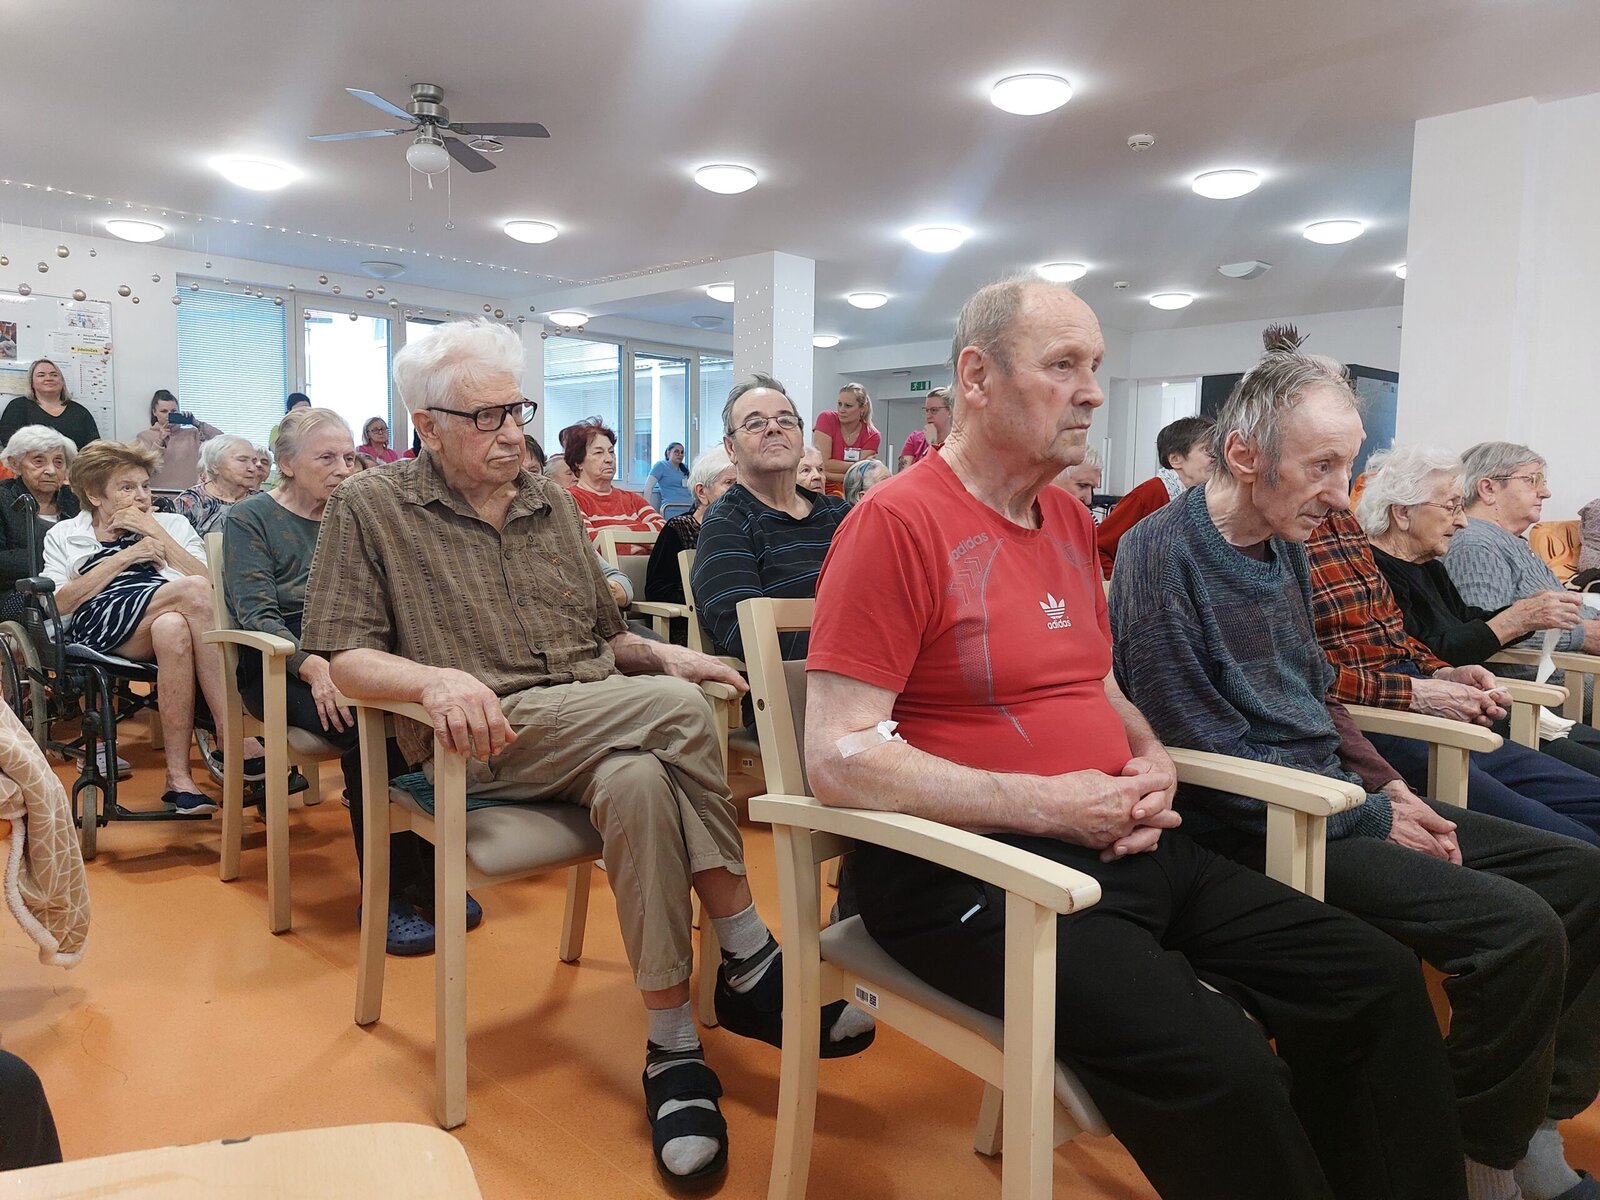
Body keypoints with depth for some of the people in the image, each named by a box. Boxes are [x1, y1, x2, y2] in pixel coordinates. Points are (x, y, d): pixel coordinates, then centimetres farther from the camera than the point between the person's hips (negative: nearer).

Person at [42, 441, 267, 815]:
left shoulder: (173, 524, 24)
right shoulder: (64, 535, 24)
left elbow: (211, 581, 6)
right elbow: (59, 602, 5)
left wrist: (155, 531, 4)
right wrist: (126, 557, 0)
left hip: (172, 618, 2)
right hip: (98, 626, -2)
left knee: (172, 630, -39)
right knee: (192, 590, -32)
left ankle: (178, 776, -36)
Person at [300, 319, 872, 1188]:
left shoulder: (554, 503, 19)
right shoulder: (370, 508, 5)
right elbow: (339, 660, -4)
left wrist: (662, 653, 3)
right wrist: (435, 678, -24)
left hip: (599, 737, 4)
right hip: (482, 749, -4)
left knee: (640, 782, -34)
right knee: (676, 711, -29)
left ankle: (673, 1046, -23)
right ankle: (751, 962, -19)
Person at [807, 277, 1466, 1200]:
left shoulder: (1073, 521, 13)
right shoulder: (898, 523, -13)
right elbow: (840, 760, -18)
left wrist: (1152, 762, 2)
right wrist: (1050, 805, -19)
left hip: (1122, 846, 8)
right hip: (975, 869, -8)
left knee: (1379, 981, 2)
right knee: (1220, 1066, -26)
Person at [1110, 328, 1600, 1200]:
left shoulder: (1286, 547, 9)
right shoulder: (1163, 555, -18)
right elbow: (1205, 754, -19)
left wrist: (1388, 783, 3)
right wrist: (1372, 817, -13)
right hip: (1255, 832, -9)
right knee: (1521, 929, -20)